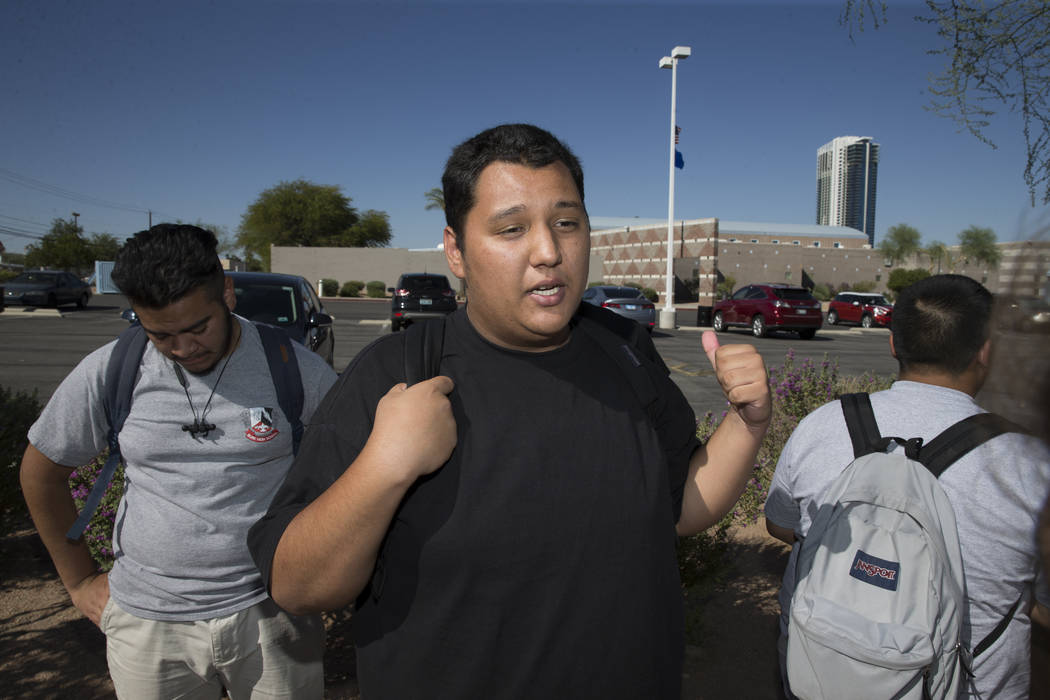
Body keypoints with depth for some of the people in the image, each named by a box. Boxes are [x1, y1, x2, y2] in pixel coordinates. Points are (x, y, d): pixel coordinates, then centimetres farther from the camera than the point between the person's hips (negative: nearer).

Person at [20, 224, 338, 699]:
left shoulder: (296, 369, -10)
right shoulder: (110, 372, -5)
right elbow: (41, 471, 9)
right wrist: (79, 581, 11)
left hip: (271, 613, -1)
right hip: (146, 624, 2)